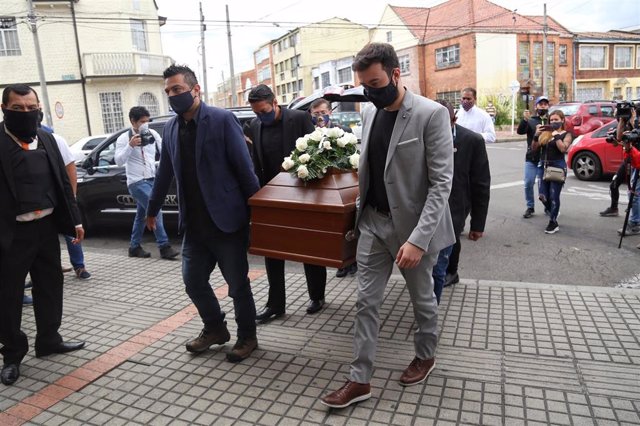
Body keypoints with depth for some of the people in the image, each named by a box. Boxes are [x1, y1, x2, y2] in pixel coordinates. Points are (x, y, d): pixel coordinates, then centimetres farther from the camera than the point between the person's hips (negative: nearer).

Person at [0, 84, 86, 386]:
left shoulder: (46, 139, 8)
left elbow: (62, 181, 11)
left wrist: (74, 220, 9)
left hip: (46, 226, 6)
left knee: (50, 287, 15)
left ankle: (49, 340, 32)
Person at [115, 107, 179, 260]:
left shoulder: (152, 134, 7)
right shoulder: (124, 138, -6)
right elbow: (119, 161, -14)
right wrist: (130, 146, -26)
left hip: (152, 180, 6)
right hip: (137, 182, -6)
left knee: (141, 214, 14)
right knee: (155, 211, -14)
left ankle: (134, 247, 25)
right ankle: (164, 247, -10)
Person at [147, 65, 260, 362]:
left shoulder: (222, 120, -10)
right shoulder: (170, 128, 8)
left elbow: (244, 168, -11)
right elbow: (164, 174, 18)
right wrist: (152, 210, 25)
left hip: (226, 221, -6)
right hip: (194, 225, 6)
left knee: (238, 284, 7)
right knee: (193, 281, 14)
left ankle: (247, 337, 27)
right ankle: (214, 329, 38)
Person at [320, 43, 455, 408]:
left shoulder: (432, 114, -15)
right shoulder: (369, 114, 5)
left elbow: (442, 182, -18)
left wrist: (419, 239, -25)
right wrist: (360, 214, 7)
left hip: (413, 225, -5)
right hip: (373, 222, 5)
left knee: (422, 298, 16)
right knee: (367, 301, 7)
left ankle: (426, 356, 42)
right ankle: (360, 380, 19)